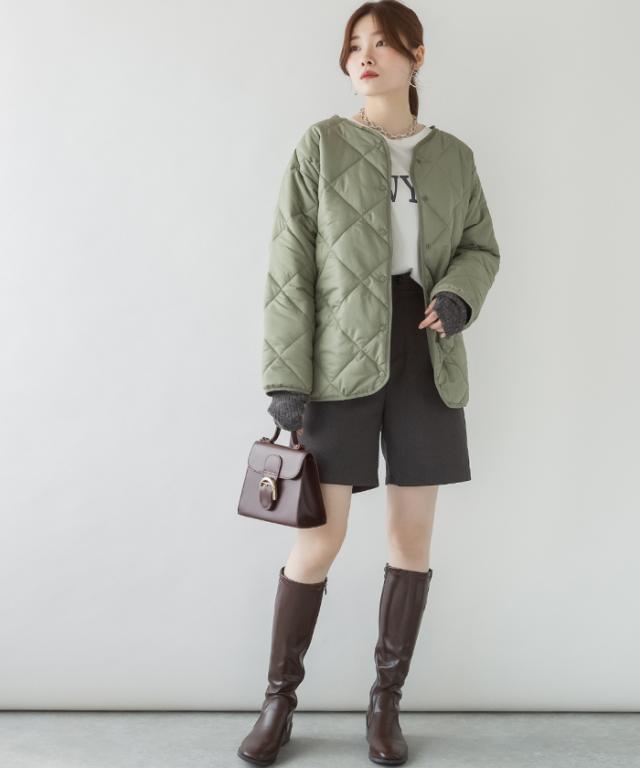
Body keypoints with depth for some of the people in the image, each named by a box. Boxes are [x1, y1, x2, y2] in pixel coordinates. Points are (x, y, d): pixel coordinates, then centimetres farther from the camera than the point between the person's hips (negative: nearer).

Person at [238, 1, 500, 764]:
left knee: (413, 534, 6)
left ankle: (386, 702, 22)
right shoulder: (321, 145, 1)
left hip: (426, 359, 3)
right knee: (321, 536, -3)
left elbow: (481, 248, 16)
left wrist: (458, 296, -8)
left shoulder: (454, 156, 10)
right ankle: (279, 700, 17)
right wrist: (285, 377, -11)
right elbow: (289, 268, -4)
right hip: (342, 357, -3)